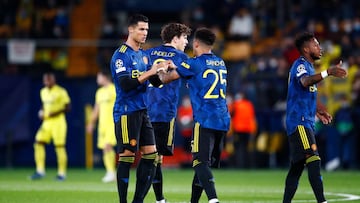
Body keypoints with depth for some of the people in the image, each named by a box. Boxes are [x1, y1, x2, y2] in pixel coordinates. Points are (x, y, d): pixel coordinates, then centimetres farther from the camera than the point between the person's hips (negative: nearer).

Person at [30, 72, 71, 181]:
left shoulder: (61, 92, -9)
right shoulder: (43, 92, 13)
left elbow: (67, 107, -8)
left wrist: (56, 113, -21)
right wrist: (42, 112, 4)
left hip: (58, 122, -6)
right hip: (47, 122, 7)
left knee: (60, 147, -5)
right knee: (39, 143, -5)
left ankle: (62, 173, 4)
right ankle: (40, 171, -1)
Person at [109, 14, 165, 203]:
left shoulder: (143, 55, 15)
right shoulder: (121, 55, -10)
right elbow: (125, 84, -21)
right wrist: (149, 73, -22)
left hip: (142, 111, 8)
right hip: (126, 112, -8)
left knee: (150, 155, 5)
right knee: (127, 156, -7)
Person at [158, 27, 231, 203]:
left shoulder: (194, 63, -5)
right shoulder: (220, 63, 17)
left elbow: (166, 79, 4)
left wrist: (161, 70, 26)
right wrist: (175, 67, 38)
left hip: (205, 121, -7)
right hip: (223, 120, 7)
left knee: (201, 162, -13)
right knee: (201, 162, 16)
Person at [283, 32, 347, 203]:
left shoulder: (307, 66, 20)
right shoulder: (300, 65, -11)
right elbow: (305, 81, -35)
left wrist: (318, 112, 42)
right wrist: (328, 72, -50)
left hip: (306, 123, 10)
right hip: (299, 122, -10)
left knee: (297, 166, 10)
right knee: (313, 160, -20)